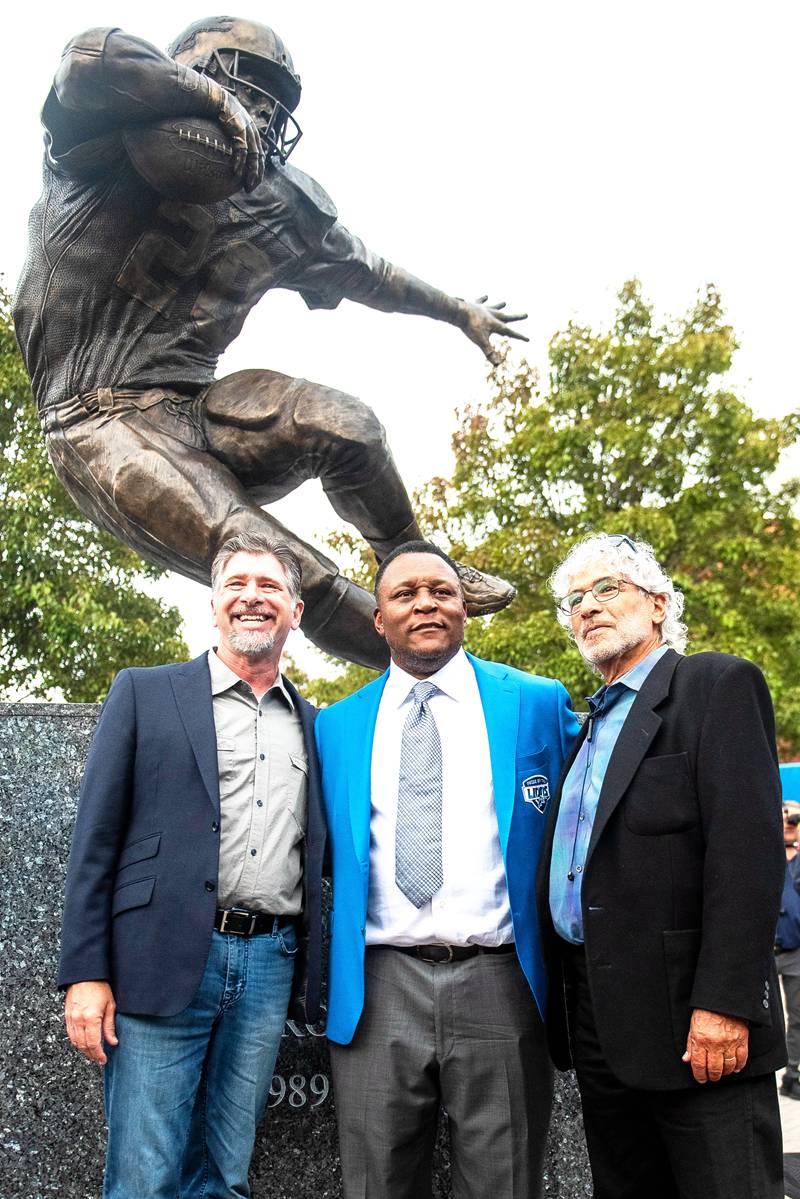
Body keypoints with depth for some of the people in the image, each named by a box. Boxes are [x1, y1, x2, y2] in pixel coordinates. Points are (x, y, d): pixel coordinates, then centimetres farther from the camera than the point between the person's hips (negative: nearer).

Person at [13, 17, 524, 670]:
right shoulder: (107, 153, -2)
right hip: (106, 424, -5)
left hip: (196, 410, 6)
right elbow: (91, 60, -25)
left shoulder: (279, 206, 15)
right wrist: (215, 99, -16)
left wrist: (461, 311, 40)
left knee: (342, 422, -24)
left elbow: (362, 270, 30)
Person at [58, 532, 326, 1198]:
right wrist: (85, 972, -6)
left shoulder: (313, 724, 14)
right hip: (163, 962, -3)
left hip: (269, 966, 3)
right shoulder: (144, 693, 4)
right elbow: (96, 838, 0)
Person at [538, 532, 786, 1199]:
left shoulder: (718, 684, -5)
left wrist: (724, 1002, -22)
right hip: (597, 1025, 8)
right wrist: (563, 1010, 13)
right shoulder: (591, 726, 19)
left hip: (689, 1019, -7)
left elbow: (748, 846, -15)